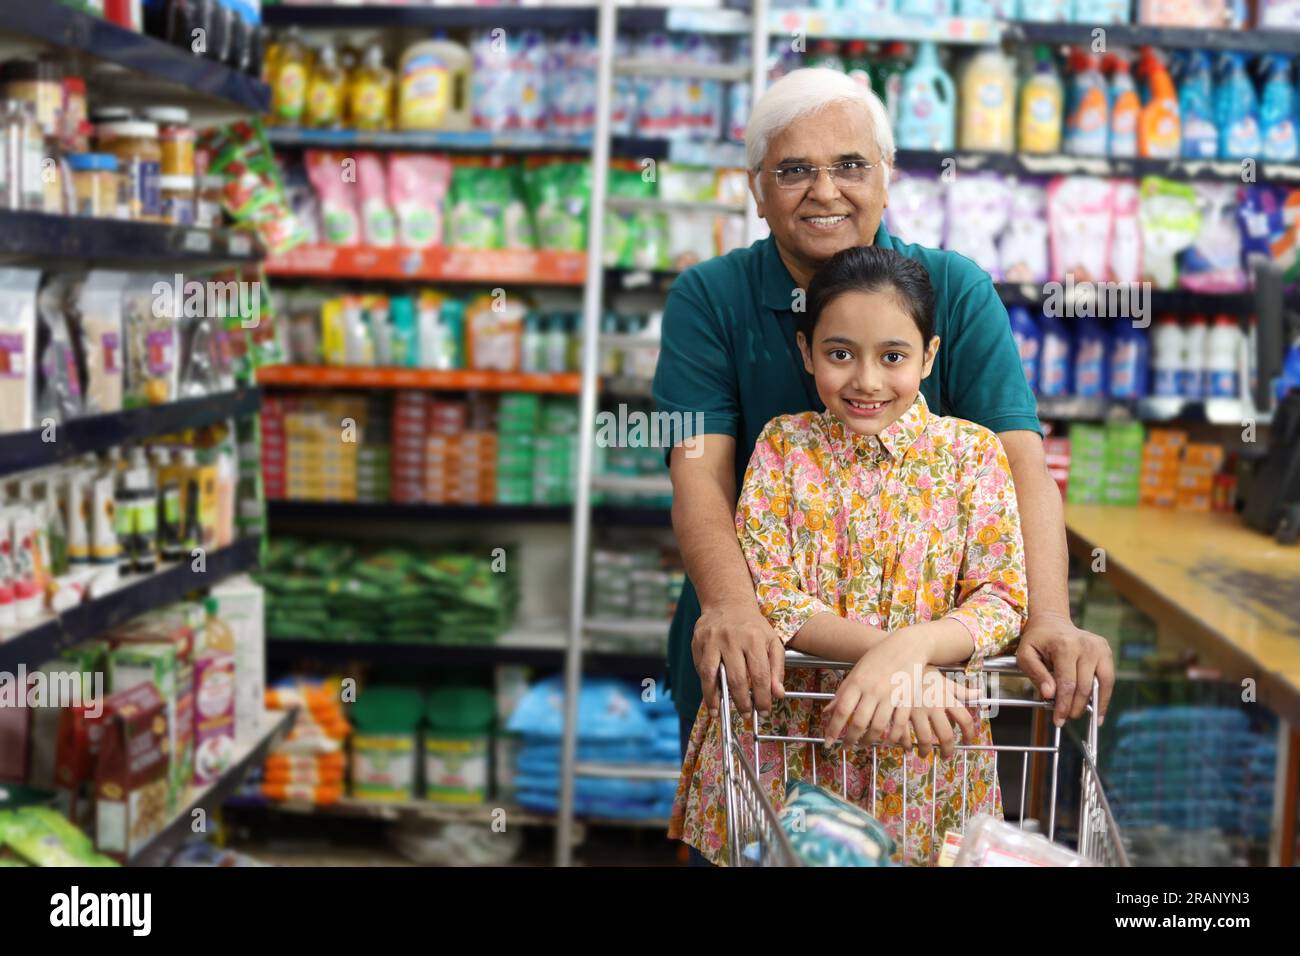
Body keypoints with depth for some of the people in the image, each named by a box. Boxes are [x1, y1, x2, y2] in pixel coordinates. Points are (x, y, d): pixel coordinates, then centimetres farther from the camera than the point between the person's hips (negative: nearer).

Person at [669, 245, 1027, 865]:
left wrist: (910, 648, -30)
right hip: (784, 736, 0)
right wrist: (887, 647, -26)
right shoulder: (784, 445, -1)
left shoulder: (970, 451, -2)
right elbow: (763, 594, -10)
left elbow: (1002, 598, -9)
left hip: (921, 743, 0)